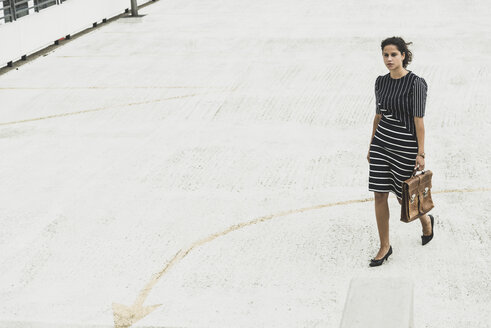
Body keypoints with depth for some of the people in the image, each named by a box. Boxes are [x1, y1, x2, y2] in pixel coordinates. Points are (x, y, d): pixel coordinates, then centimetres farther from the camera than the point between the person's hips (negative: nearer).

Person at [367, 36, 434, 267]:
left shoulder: (416, 83, -13)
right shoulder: (381, 82, 4)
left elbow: (419, 120, -14)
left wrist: (421, 154, -15)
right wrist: (371, 146, 15)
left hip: (406, 146, -5)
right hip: (382, 143, 5)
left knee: (403, 197, 7)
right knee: (380, 196, 2)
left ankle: (426, 220, 40)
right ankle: (384, 247, 14)